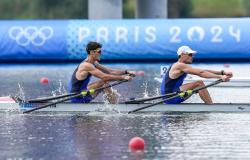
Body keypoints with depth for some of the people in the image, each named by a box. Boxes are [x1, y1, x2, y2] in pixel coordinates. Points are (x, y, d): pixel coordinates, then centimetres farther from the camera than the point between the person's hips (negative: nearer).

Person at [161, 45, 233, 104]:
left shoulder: (184, 67, 17)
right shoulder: (180, 66, -13)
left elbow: (205, 71, 12)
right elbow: (201, 73, -21)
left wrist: (222, 72, 3)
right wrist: (220, 77, -24)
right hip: (170, 97, -10)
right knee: (199, 83, -16)